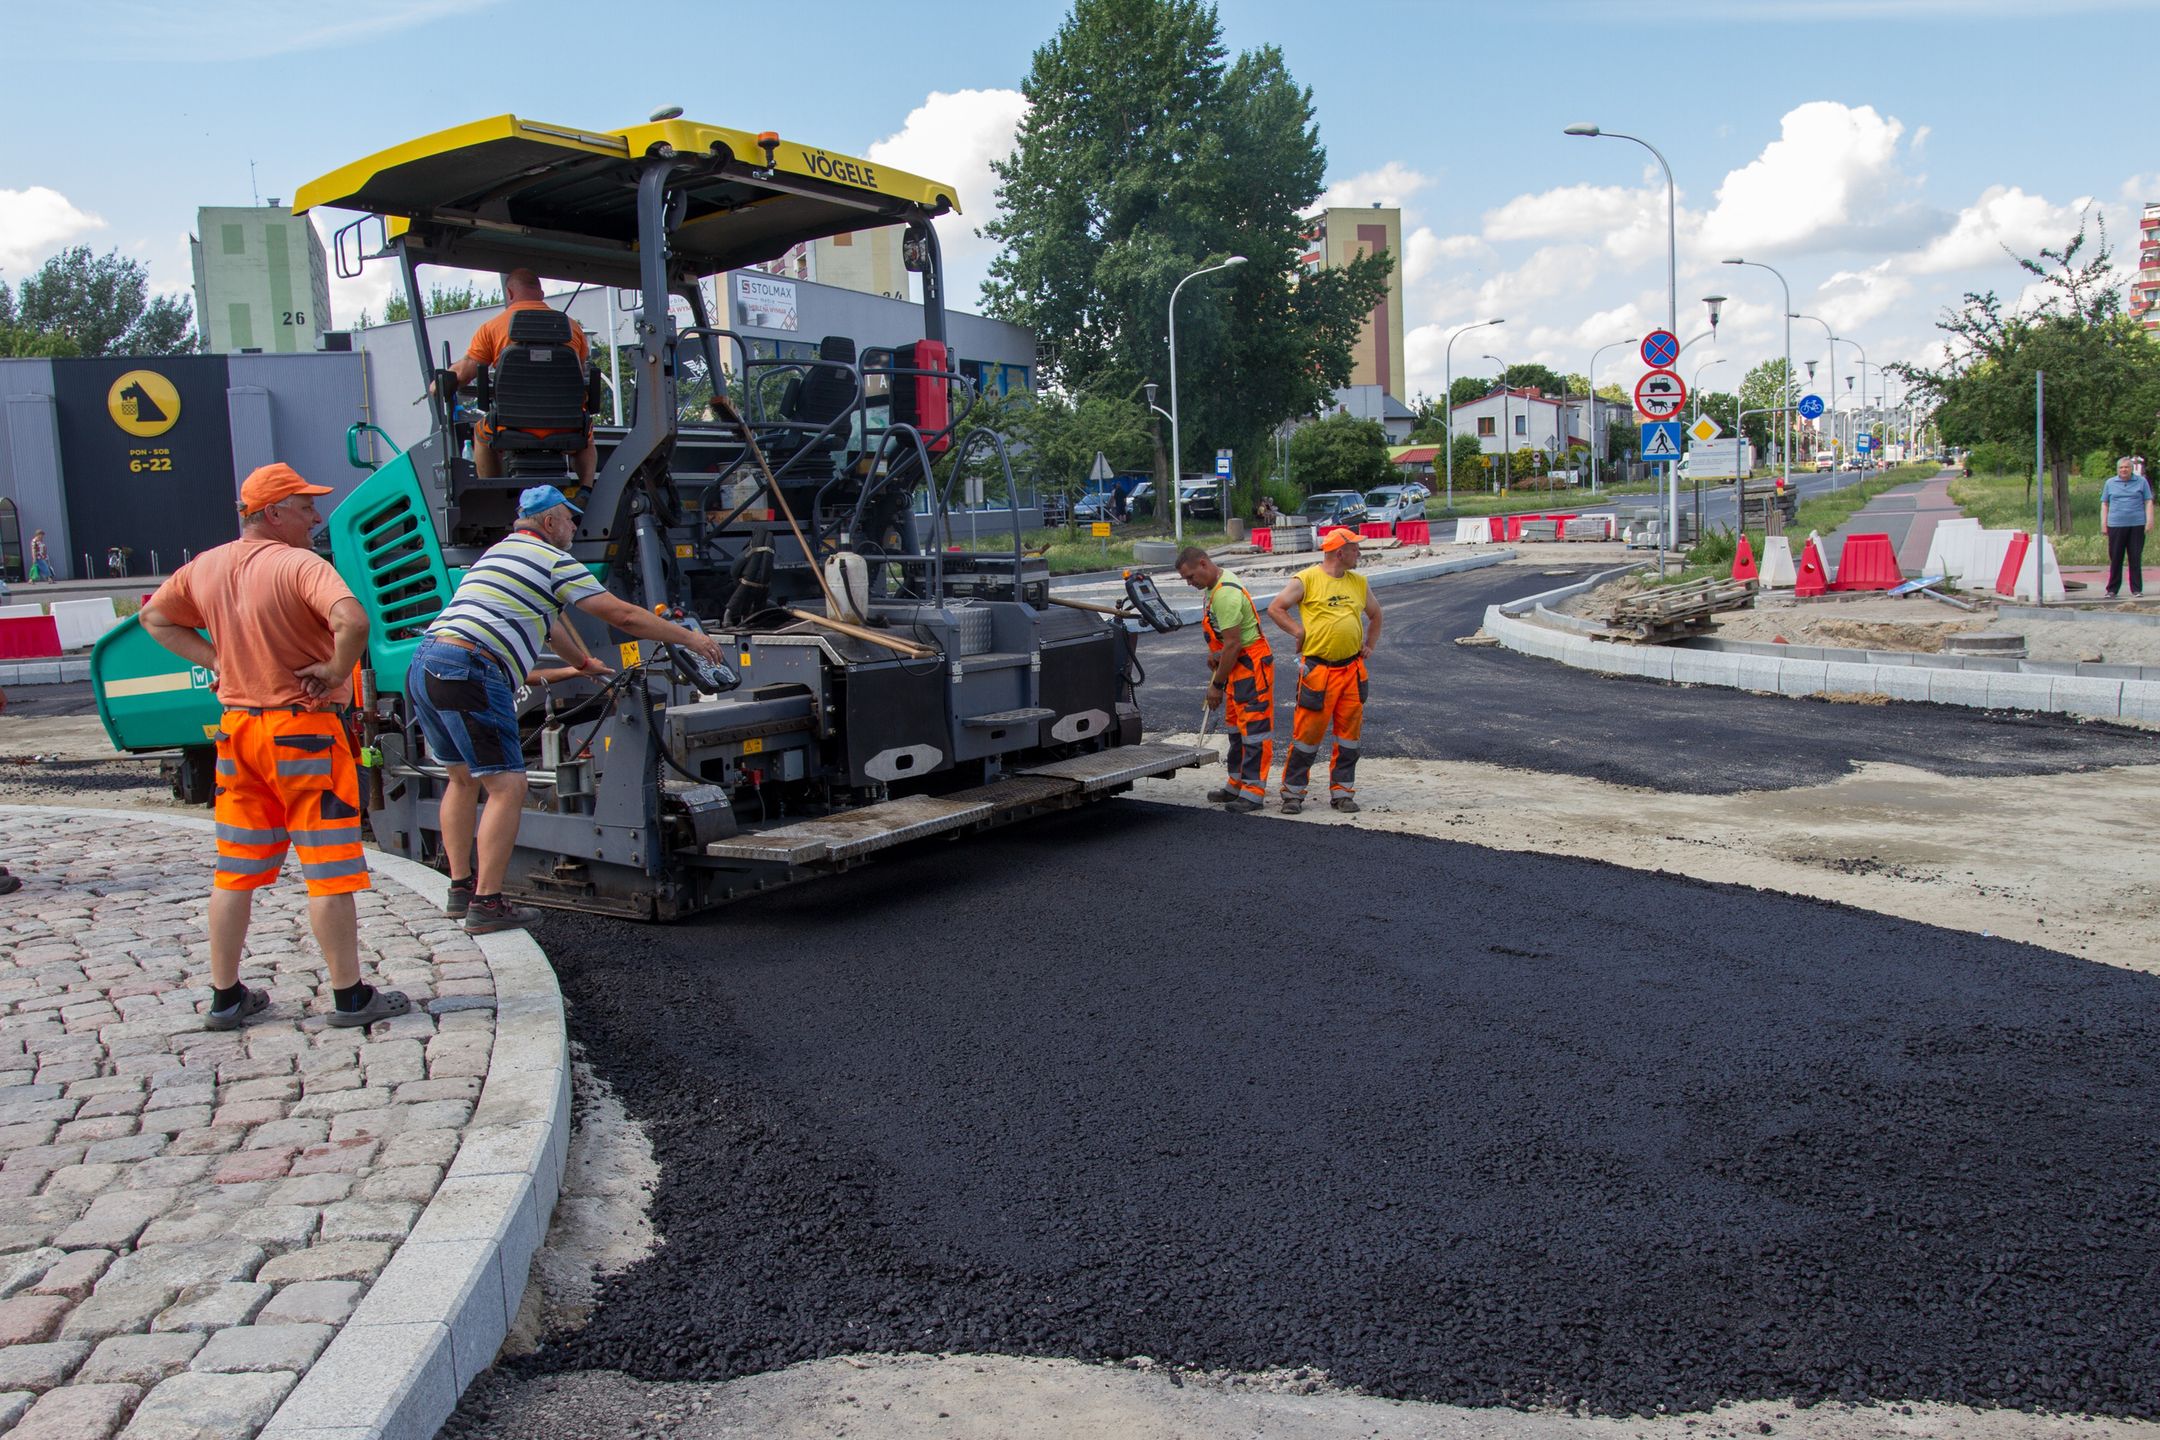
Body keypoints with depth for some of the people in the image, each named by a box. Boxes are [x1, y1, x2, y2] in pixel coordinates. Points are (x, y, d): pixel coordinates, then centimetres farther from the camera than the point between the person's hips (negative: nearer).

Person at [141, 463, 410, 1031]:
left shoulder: (205, 567, 7)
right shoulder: (299, 565, -16)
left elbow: (154, 616, 22)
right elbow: (352, 620, -34)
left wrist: (215, 660, 12)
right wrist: (336, 671, -17)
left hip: (236, 729, 7)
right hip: (303, 730, -7)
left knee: (235, 871, 14)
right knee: (329, 870, 1)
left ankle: (226, 996, 22)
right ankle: (349, 995, 8)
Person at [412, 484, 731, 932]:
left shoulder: (501, 551, 27)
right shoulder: (554, 561, 0)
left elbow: (549, 618, 40)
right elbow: (623, 616, -2)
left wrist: (584, 661, 52)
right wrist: (689, 638, 8)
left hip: (423, 667, 10)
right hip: (469, 673, -10)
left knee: (464, 778, 21)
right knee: (506, 787, -6)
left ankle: (461, 888, 25)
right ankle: (486, 904, -7)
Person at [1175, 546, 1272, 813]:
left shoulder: (1226, 594, -25)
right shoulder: (1215, 585, 8)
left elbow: (1233, 644, -25)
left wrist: (1217, 685, -19)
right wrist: (1214, 651, 10)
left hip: (1252, 663, -11)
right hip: (1238, 664, 11)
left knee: (1254, 727, -7)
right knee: (1235, 726, 17)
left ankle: (1253, 792, -5)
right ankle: (1237, 784, 27)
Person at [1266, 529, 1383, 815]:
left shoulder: (1359, 583, 12)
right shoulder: (1306, 580, -5)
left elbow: (1374, 614, 27)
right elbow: (1275, 608, -4)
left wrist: (1370, 645, 18)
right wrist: (1299, 632, -9)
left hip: (1352, 669, 5)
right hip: (1318, 669, -5)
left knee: (1349, 732, 7)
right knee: (1308, 730, -3)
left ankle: (1342, 791, 18)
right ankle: (1293, 792, 8)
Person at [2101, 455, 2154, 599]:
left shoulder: (2142, 482, 7)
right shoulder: (2110, 483, 11)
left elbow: (2148, 502, 6)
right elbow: (2104, 504, 12)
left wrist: (2149, 520, -3)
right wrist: (2104, 523, 5)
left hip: (2137, 525, -1)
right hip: (2116, 525, 1)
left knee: (2136, 558, 1)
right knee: (2115, 558, 1)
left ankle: (2137, 589, 7)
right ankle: (2112, 589, 6)